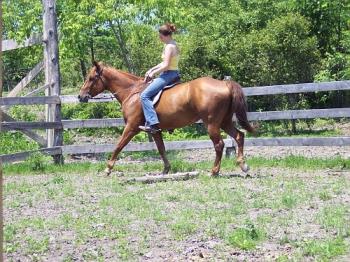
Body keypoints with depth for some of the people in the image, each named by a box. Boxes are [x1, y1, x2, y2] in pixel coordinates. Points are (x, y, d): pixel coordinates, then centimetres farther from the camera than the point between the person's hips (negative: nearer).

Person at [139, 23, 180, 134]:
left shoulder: (169, 46, -17)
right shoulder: (173, 45, 14)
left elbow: (166, 65, -22)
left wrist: (153, 73, -10)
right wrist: (152, 69, 14)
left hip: (168, 74, -11)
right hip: (173, 74, 11)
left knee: (145, 95, -17)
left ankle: (152, 123, -26)